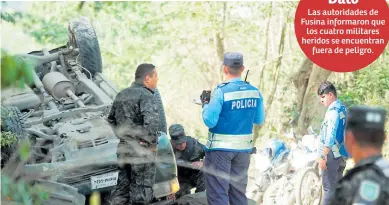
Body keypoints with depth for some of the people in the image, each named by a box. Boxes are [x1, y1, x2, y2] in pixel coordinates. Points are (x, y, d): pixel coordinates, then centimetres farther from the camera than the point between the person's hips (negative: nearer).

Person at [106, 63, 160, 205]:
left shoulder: (121, 95, 12)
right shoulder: (145, 95, -15)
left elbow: (111, 120, 22)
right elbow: (151, 121, -30)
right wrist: (151, 142, -17)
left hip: (123, 148, 8)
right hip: (141, 150, -8)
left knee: (122, 187, 13)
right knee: (141, 188, 0)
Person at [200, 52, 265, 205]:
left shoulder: (221, 91, -16)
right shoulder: (255, 92, 0)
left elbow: (210, 121, -16)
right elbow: (259, 120, 10)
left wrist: (205, 104, -1)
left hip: (220, 148, -5)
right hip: (244, 148, 5)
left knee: (217, 192, 1)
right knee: (239, 192, 14)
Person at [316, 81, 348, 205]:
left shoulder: (333, 111, -15)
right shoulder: (344, 110, 13)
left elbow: (330, 137, -21)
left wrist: (323, 157, -20)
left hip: (332, 155, -9)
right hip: (342, 154, 9)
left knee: (328, 188, -7)